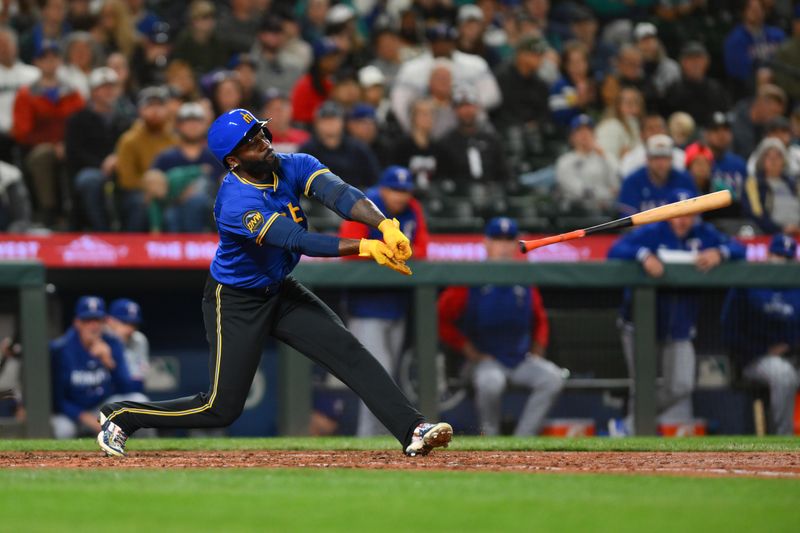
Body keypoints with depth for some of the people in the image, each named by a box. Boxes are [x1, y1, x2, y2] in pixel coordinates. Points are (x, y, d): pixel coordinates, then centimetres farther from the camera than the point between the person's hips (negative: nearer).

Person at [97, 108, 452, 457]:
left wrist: (385, 226, -47)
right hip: (236, 303, -6)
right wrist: (366, 248, -45)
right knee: (222, 407, -2)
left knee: (349, 352, -10)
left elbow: (339, 194, -29)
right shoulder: (236, 205, -31)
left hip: (280, 291, 7)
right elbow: (299, 241, -38)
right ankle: (121, 417, 15)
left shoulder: (293, 166, -12)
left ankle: (412, 430, -13)